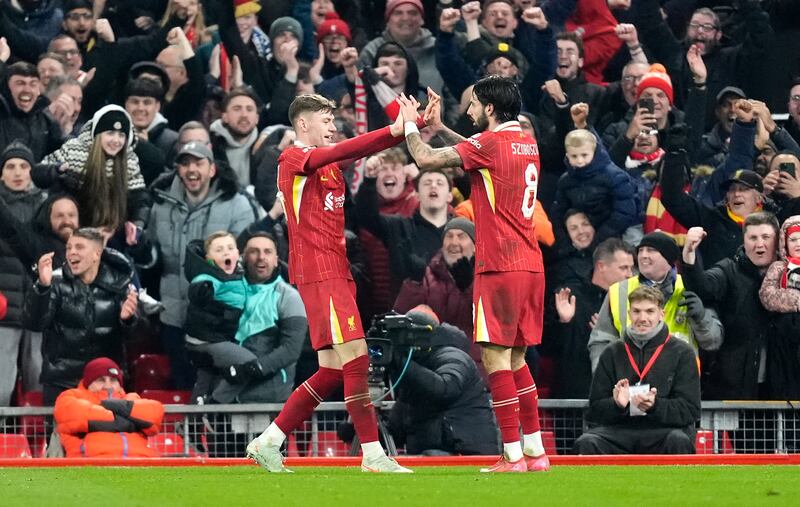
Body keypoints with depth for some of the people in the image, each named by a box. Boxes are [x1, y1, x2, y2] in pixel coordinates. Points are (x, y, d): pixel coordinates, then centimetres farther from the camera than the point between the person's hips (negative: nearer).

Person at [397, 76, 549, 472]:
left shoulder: (491, 142, -11)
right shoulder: (527, 144, 14)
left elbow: (426, 159, -11)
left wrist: (411, 124, 7)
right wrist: (438, 126, 31)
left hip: (500, 267, -8)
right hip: (530, 265, 8)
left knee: (496, 358, -6)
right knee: (515, 359, 14)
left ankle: (513, 456, -10)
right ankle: (535, 451, 14)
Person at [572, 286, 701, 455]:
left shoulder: (682, 353, 5)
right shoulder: (612, 353, 13)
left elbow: (690, 410, -2)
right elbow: (595, 410, 11)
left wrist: (655, 406, -20)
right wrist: (617, 404, -12)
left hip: (663, 430, -2)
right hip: (619, 430, 2)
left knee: (679, 441, -36)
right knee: (585, 443, -28)